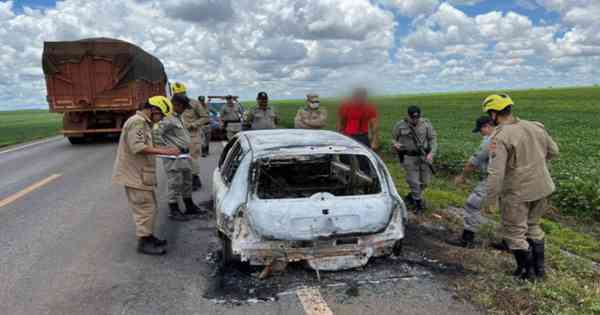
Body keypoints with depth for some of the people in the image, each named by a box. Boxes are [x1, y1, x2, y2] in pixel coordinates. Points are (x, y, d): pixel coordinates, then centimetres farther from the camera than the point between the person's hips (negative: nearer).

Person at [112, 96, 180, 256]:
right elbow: (137, 147, -28)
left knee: (149, 207, 16)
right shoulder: (137, 121, -17)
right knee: (145, 208, -5)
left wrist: (162, 149, 11)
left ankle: (148, 236, 27)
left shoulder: (144, 122, 16)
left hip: (140, 173, 10)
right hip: (134, 174, -10)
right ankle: (144, 242, 4)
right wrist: (163, 151, -28)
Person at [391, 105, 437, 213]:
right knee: (414, 181, -4)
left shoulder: (426, 123, -1)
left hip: (425, 156, 3)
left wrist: (431, 153, -12)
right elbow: (393, 139, 5)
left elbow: (433, 138, 1)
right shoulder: (400, 125, -4)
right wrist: (395, 144, -19)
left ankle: (411, 196, 35)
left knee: (425, 181, 10)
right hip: (409, 157, -2)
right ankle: (419, 202, 17)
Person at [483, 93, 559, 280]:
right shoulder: (535, 127, -1)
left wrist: (490, 200, -17)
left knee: (514, 232, 14)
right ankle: (539, 267, 34)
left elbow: (496, 173, -26)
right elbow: (553, 151, 13)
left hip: (516, 192, -7)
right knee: (532, 226, 26)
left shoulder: (499, 138, -22)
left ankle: (528, 271, 26)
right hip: (542, 187, 7)